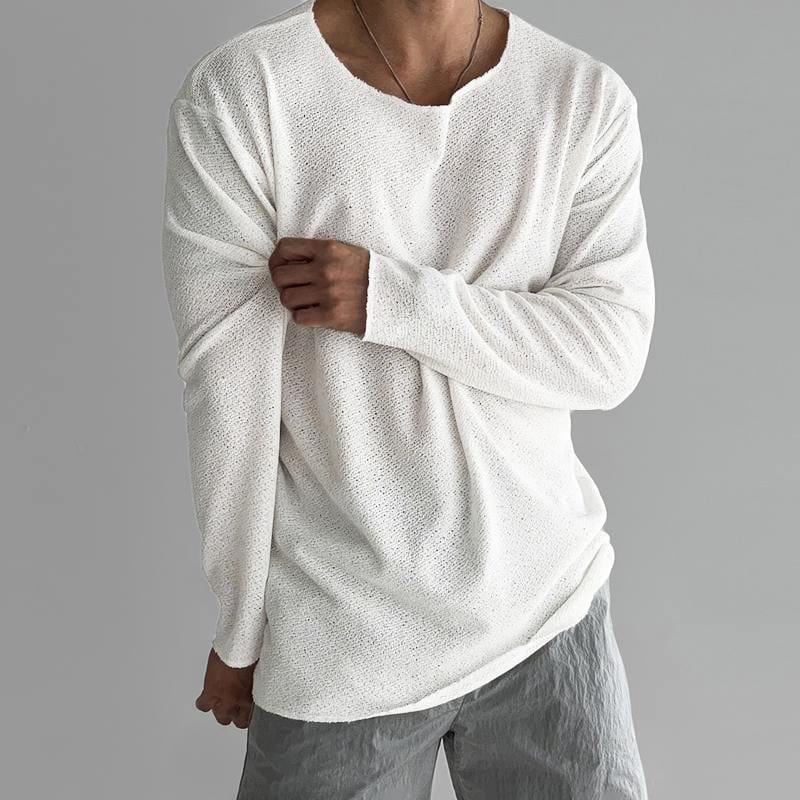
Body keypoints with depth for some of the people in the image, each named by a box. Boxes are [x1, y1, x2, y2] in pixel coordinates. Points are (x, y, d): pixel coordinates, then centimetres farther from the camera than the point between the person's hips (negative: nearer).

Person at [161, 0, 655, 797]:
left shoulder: (592, 100, -4)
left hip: (550, 608, 2)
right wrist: (242, 631, -2)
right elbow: (225, 394, -9)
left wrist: (388, 297, -22)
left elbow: (610, 354, -10)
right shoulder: (234, 96, -12)